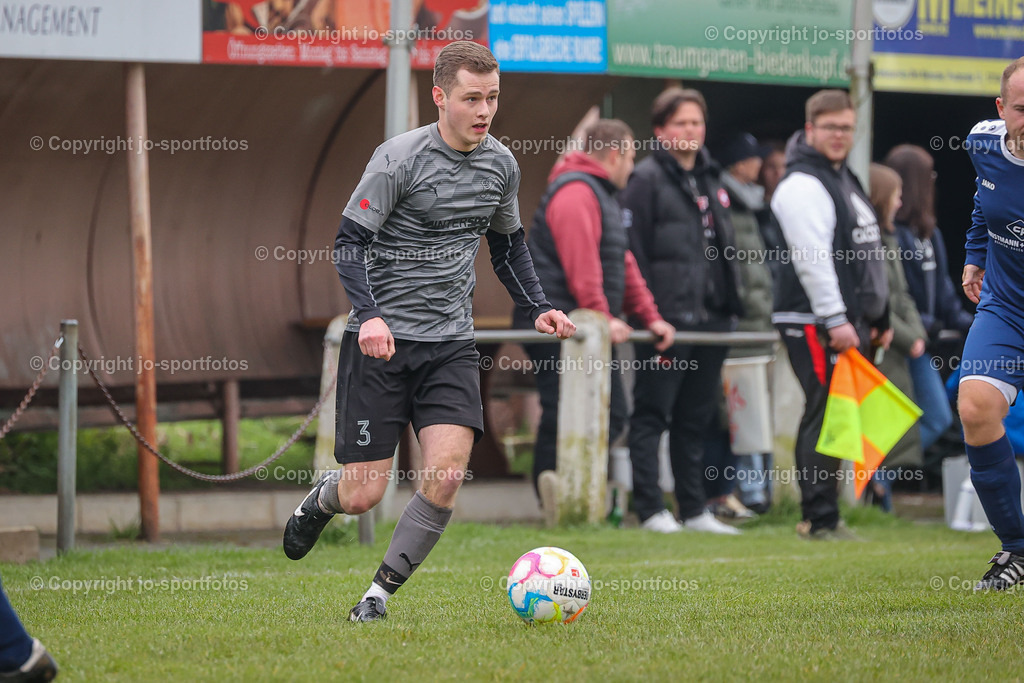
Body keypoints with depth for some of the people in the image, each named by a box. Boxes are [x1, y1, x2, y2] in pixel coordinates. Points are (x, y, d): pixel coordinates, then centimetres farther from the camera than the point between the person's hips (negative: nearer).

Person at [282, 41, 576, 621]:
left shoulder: (502, 165, 7)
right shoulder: (400, 158, -11)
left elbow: (509, 245, 23)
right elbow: (349, 243, -10)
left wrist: (539, 307, 8)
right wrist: (369, 315, -25)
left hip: (452, 344, 4)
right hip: (383, 342, -4)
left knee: (447, 474, -17)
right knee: (363, 496, -4)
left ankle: (379, 595, 0)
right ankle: (322, 500, 35)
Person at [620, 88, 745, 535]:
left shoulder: (712, 179, 18)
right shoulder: (647, 179, -5)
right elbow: (634, 251, -11)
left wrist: (731, 304, 15)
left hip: (710, 316, 8)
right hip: (667, 319, -8)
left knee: (696, 418, 12)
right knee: (652, 414, -4)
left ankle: (695, 510, 17)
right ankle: (651, 510, -4)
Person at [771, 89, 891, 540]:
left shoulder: (845, 180, 22)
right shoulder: (801, 186, -11)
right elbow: (812, 258, -19)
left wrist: (879, 319, 24)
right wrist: (835, 320, -23)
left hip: (850, 321, 10)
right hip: (815, 322, -10)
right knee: (826, 416, -12)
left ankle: (821, 517, 15)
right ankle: (820, 520, -11)